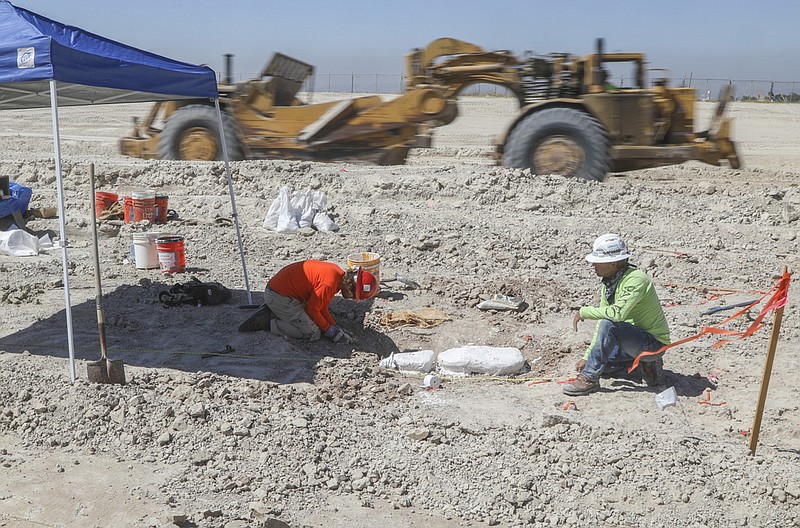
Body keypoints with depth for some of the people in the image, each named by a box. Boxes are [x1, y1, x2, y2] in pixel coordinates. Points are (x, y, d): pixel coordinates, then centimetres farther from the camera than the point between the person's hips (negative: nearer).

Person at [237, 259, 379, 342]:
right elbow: (312, 309, -16)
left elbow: (322, 306, 11)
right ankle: (266, 323, -9)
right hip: (278, 295, -10)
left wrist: (335, 327, 4)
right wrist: (330, 330, -6)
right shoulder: (330, 283, -26)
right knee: (313, 333, -12)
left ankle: (271, 312, 14)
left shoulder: (339, 274, 4)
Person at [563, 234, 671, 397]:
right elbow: (601, 322, 5)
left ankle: (589, 379, -19)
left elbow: (617, 313, -38)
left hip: (654, 343, -9)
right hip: (633, 339, 9)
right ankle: (644, 361, 15)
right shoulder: (608, 284, 3)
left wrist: (584, 311, -24)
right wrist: (587, 357, 1)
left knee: (608, 325, -30)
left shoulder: (636, 279, -24)